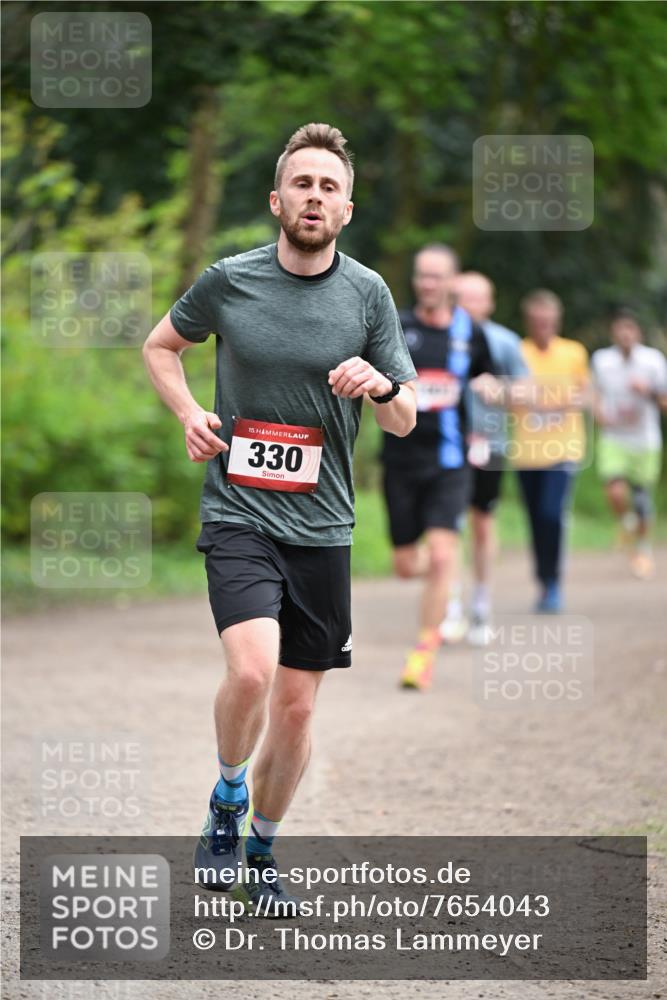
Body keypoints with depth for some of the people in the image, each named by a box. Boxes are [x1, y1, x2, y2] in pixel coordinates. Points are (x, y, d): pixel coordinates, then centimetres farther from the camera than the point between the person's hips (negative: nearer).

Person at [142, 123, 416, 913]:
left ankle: (260, 847, 28)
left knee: (295, 708, 7)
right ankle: (226, 798, 3)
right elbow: (161, 346, 17)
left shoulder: (368, 293, 1)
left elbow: (405, 421, 6)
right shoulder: (228, 281, -2)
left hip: (321, 528, 3)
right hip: (237, 515, -2)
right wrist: (190, 415, 0)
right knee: (252, 670, -25)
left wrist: (383, 386, -17)